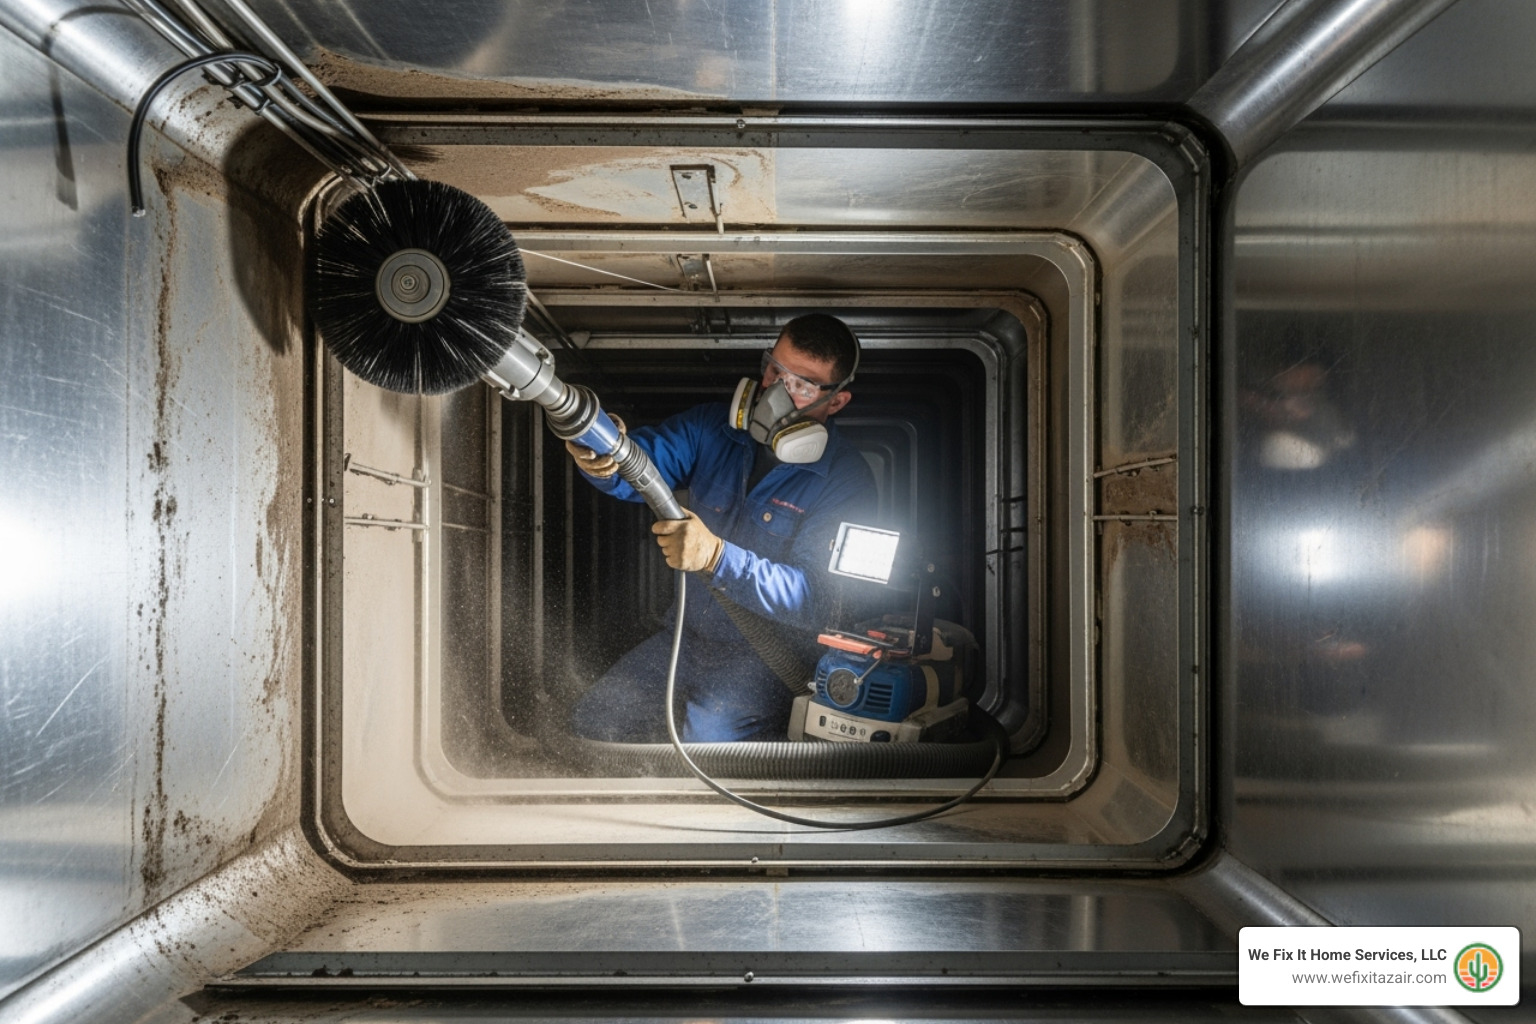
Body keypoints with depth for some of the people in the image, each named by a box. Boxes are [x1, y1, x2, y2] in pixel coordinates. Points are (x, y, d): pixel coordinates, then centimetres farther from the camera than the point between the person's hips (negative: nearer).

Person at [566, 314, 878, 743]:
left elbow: (815, 600, -25)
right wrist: (602, 460, -43)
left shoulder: (847, 480, -16)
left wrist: (716, 556, -39)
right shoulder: (713, 426, -1)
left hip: (770, 658, -5)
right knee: (590, 724, 3)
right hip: (689, 634, 5)